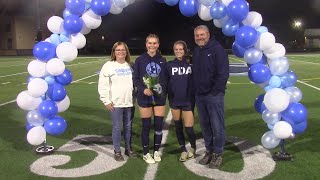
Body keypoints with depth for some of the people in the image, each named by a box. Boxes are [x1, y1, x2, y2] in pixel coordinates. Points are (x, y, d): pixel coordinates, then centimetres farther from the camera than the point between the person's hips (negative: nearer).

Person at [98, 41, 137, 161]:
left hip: (129, 102, 4)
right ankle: (117, 151, 17)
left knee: (128, 126, 13)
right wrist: (106, 101, -9)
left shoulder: (130, 66, 8)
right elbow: (102, 85, -6)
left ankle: (128, 149, 28)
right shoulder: (108, 66, -4)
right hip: (115, 103, -3)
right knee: (117, 127, 3)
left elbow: (135, 82, 14)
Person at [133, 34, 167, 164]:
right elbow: (135, 79, -2)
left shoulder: (162, 60, 4)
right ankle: (146, 153, 21)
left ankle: (156, 151, 25)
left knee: (159, 125, 6)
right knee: (146, 126, 5)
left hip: (160, 98, 2)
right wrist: (143, 89, -17)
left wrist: (164, 92, -6)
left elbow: (166, 79, 7)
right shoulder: (140, 60, -3)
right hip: (144, 98, -2)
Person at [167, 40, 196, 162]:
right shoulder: (170, 65, 3)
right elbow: (166, 82, 6)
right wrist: (169, 97, -2)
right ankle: (183, 150, 28)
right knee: (178, 127, 11)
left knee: (188, 128, -4)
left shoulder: (191, 64, -2)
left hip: (188, 100, -2)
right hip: (174, 100, 3)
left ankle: (193, 147, 25)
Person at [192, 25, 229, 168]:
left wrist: (215, 91, -13)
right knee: (205, 125, 13)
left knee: (217, 126, -1)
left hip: (214, 96, -6)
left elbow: (223, 73, -13)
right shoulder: (196, 51, 14)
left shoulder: (217, 49, -7)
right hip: (199, 96, 7)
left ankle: (218, 154, 13)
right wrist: (196, 90, 10)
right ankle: (209, 151, 26)